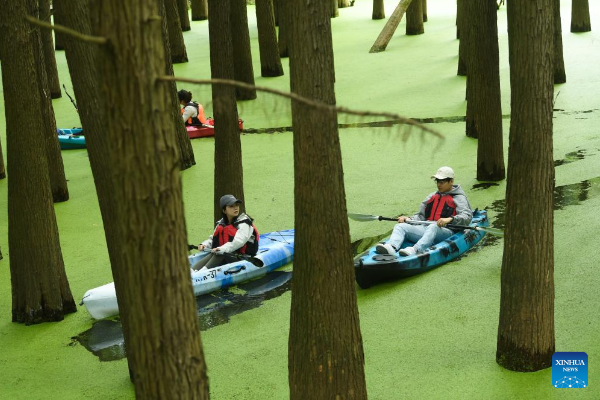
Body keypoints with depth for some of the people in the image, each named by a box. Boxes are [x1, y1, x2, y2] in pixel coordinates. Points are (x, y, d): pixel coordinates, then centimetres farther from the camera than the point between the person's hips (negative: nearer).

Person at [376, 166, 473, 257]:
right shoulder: (431, 197, 29)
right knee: (400, 226, -14)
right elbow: (421, 216, 26)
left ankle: (415, 250, -63)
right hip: (426, 229, 6)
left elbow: (467, 216, -7)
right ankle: (391, 247, -44)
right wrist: (408, 219, 4)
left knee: (433, 227, -40)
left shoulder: (459, 198, 9)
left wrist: (450, 219, -26)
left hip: (445, 231, -6)